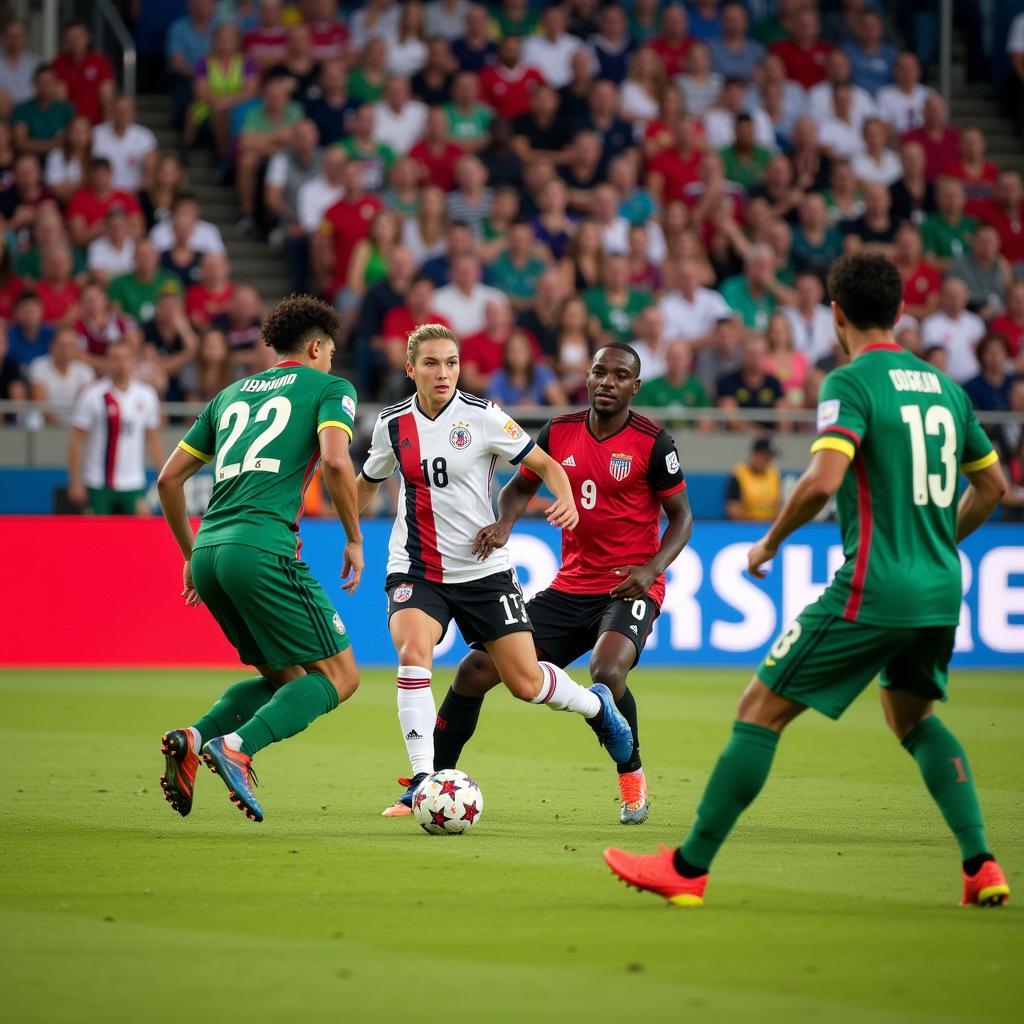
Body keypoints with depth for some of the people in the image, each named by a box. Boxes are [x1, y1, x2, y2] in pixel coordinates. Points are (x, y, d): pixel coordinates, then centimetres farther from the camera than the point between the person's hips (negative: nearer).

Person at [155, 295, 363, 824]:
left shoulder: (231, 394, 25)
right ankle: (237, 746, -21)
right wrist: (355, 539, 1)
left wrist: (191, 554, 32)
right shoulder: (330, 388, 9)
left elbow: (168, 478, 23)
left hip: (209, 551, 7)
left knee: (284, 677, 19)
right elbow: (335, 462, -10)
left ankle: (194, 738, -5)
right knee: (339, 675, 0)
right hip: (263, 547, -7)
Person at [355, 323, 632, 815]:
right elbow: (367, 484, 17)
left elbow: (545, 465, -4)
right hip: (416, 569, 1)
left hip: (483, 568, -1)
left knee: (527, 683, 0)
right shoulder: (392, 424, -1)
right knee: (412, 651, -27)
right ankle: (422, 781, -23)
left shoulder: (482, 417, -10)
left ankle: (596, 704, 35)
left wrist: (566, 499, -25)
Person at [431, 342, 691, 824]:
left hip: (630, 588, -5)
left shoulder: (652, 442, -9)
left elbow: (681, 517, -3)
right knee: (477, 668, -4)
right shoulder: (559, 432, 3)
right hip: (571, 585, 5)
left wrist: (650, 569, -19)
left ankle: (632, 778, -7)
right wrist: (504, 524, -4)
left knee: (606, 671, -33)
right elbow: (521, 486, 17)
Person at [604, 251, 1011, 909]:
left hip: (872, 590, -7)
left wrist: (771, 540, -8)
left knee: (760, 712, 0)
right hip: (940, 592, 7)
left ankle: (688, 870, 0)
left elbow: (823, 480, -23)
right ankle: (982, 866, 17)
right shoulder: (945, 387, 12)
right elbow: (993, 485, 22)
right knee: (913, 717, 29)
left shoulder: (851, 383, -10)